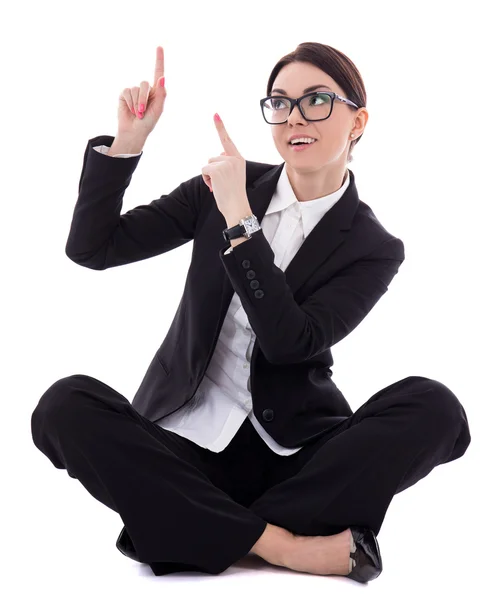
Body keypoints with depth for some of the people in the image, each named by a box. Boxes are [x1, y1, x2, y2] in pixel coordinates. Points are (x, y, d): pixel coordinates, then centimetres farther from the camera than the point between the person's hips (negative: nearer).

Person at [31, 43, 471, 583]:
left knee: (433, 407, -26)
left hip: (291, 456, -1)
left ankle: (212, 532, -26)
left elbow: (289, 340, -16)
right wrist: (127, 141, -9)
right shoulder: (225, 186, 6)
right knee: (65, 405, -27)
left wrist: (238, 219, -20)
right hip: (187, 445, 2)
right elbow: (91, 247, 3)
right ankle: (281, 545, -29)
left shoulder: (373, 248, -1)